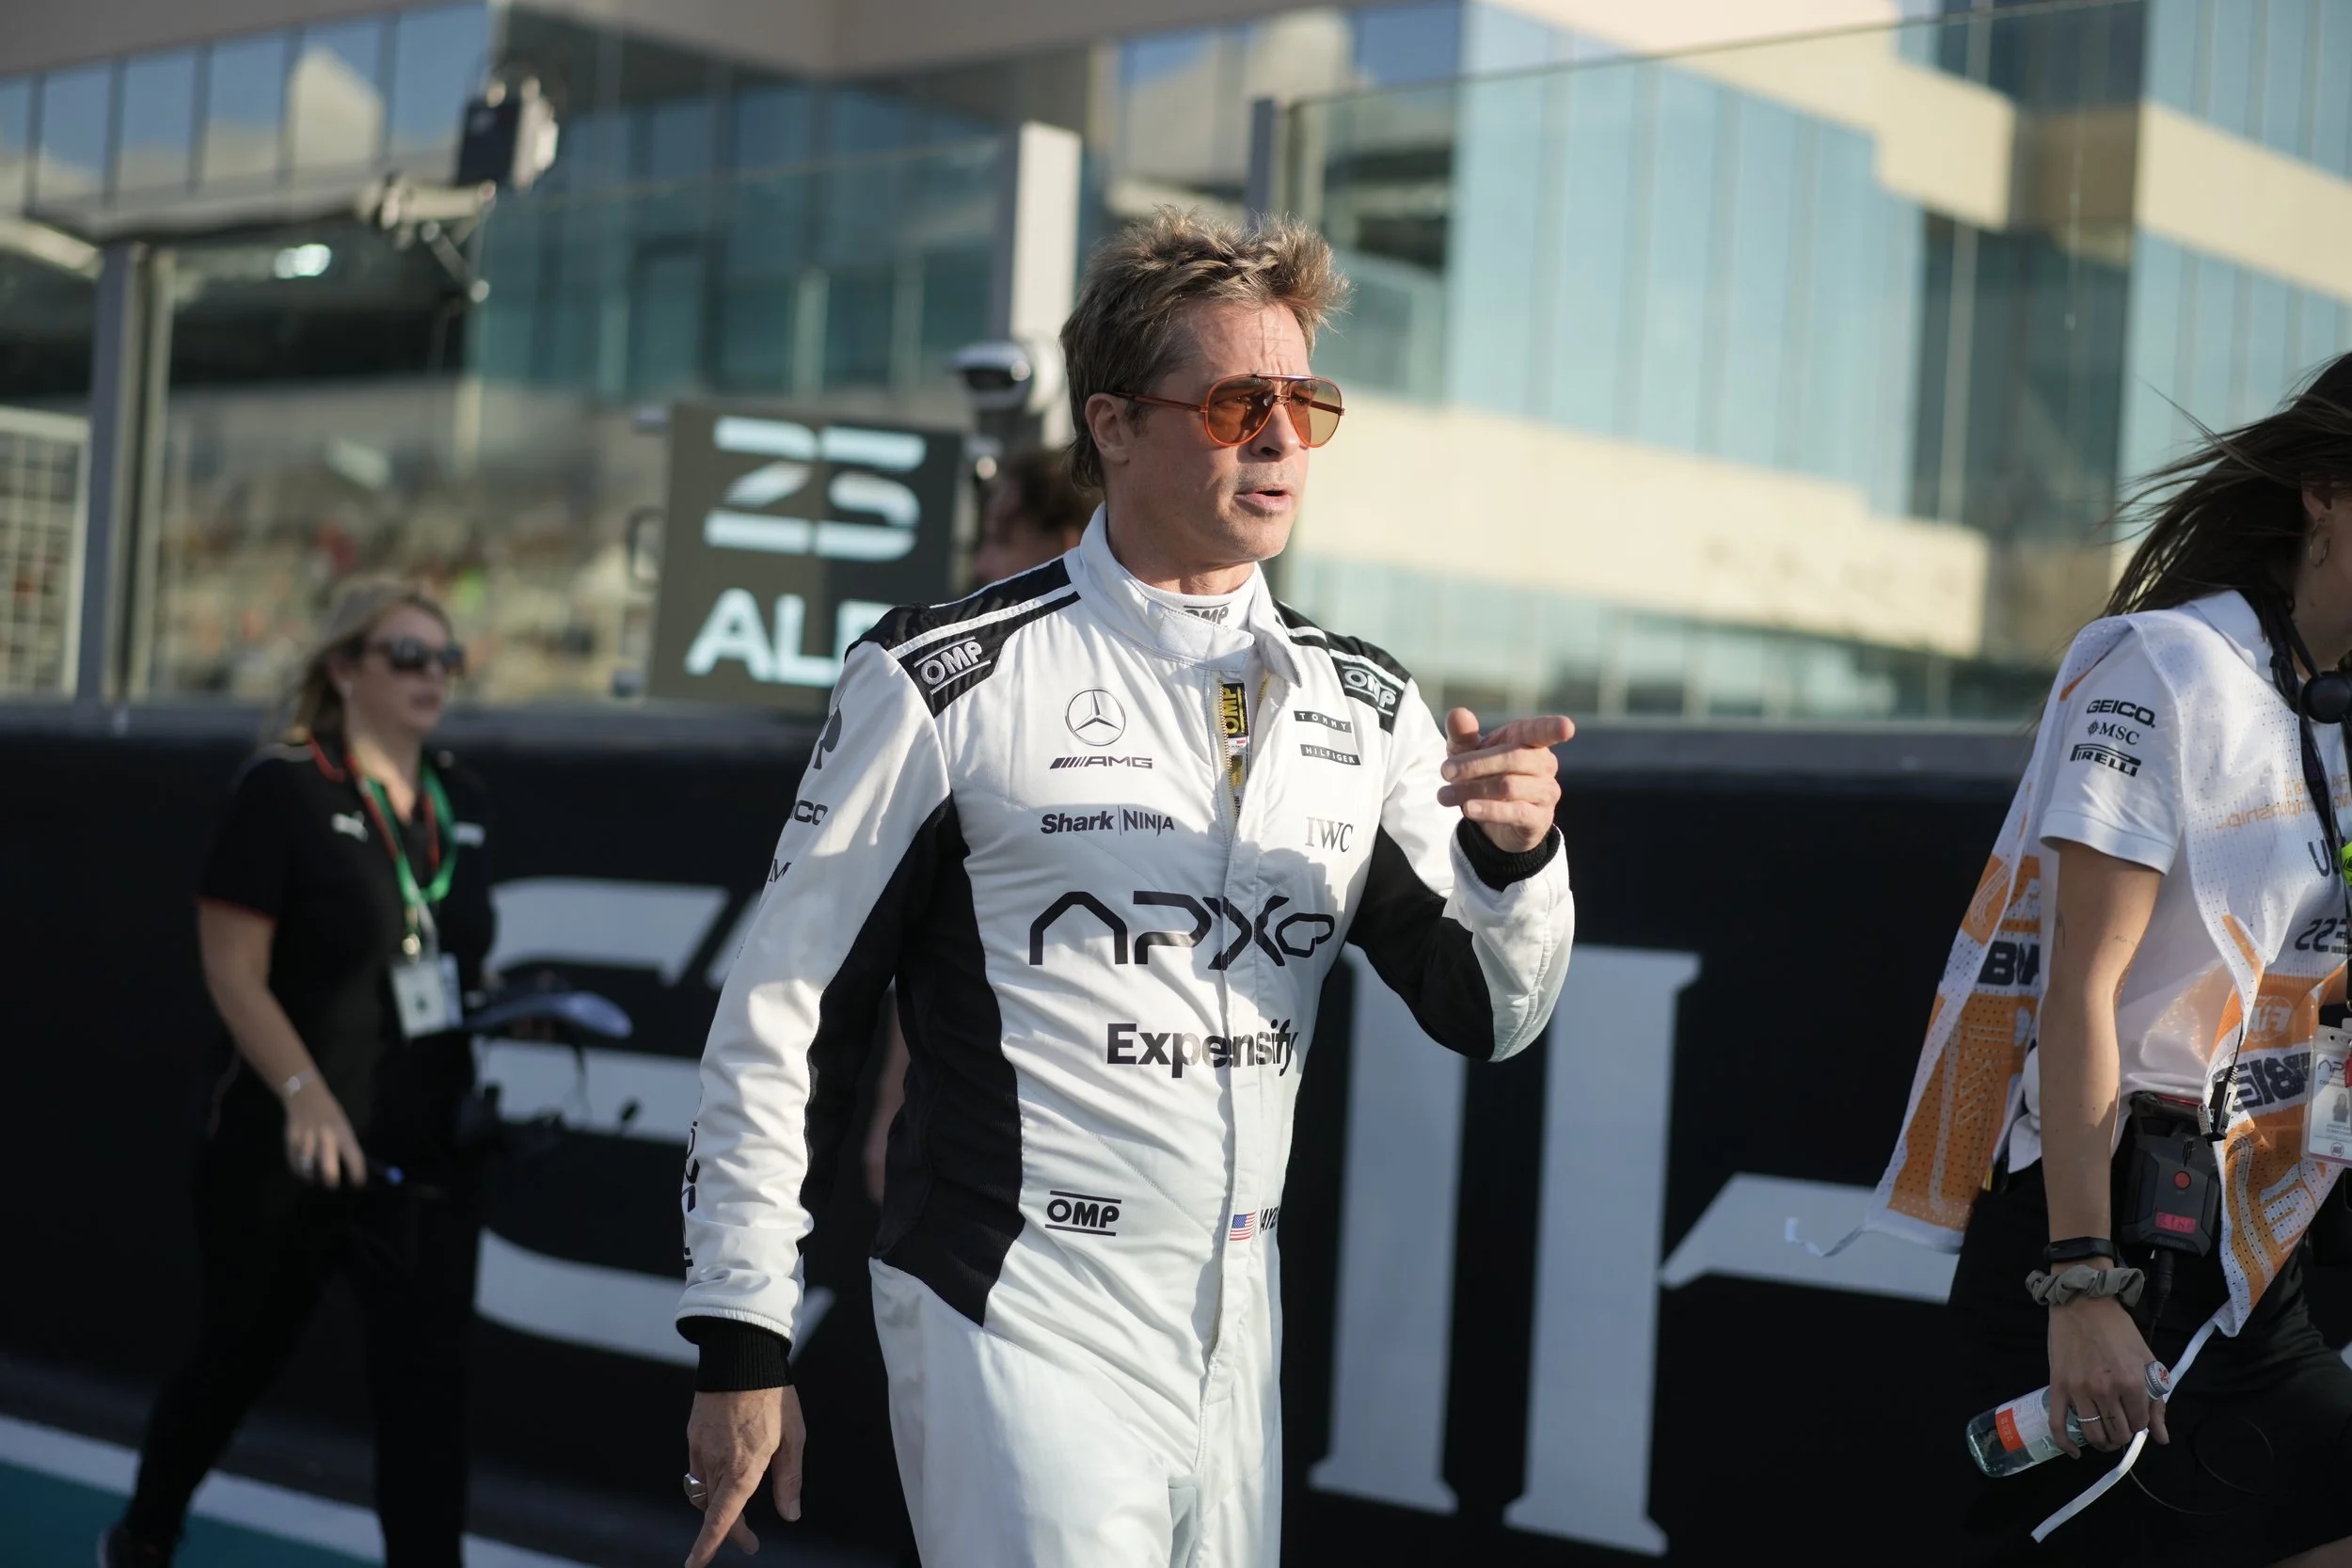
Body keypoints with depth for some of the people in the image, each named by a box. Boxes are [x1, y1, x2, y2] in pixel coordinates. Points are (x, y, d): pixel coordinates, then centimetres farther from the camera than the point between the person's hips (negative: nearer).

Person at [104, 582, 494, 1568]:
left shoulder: (461, 805, 8)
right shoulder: (283, 790, -10)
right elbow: (233, 971, -14)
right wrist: (306, 1095, -27)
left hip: (428, 1152, 4)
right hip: (291, 1149, -4)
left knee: (427, 1381, -2)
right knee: (239, 1356, 14)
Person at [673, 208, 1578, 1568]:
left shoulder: (1363, 706, 8)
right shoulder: (951, 678, -8)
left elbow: (1490, 1015, 9)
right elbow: (787, 1010, -4)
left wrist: (1516, 849, -13)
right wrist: (742, 1342, -5)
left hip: (1234, 1335, 5)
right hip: (1017, 1328, -5)